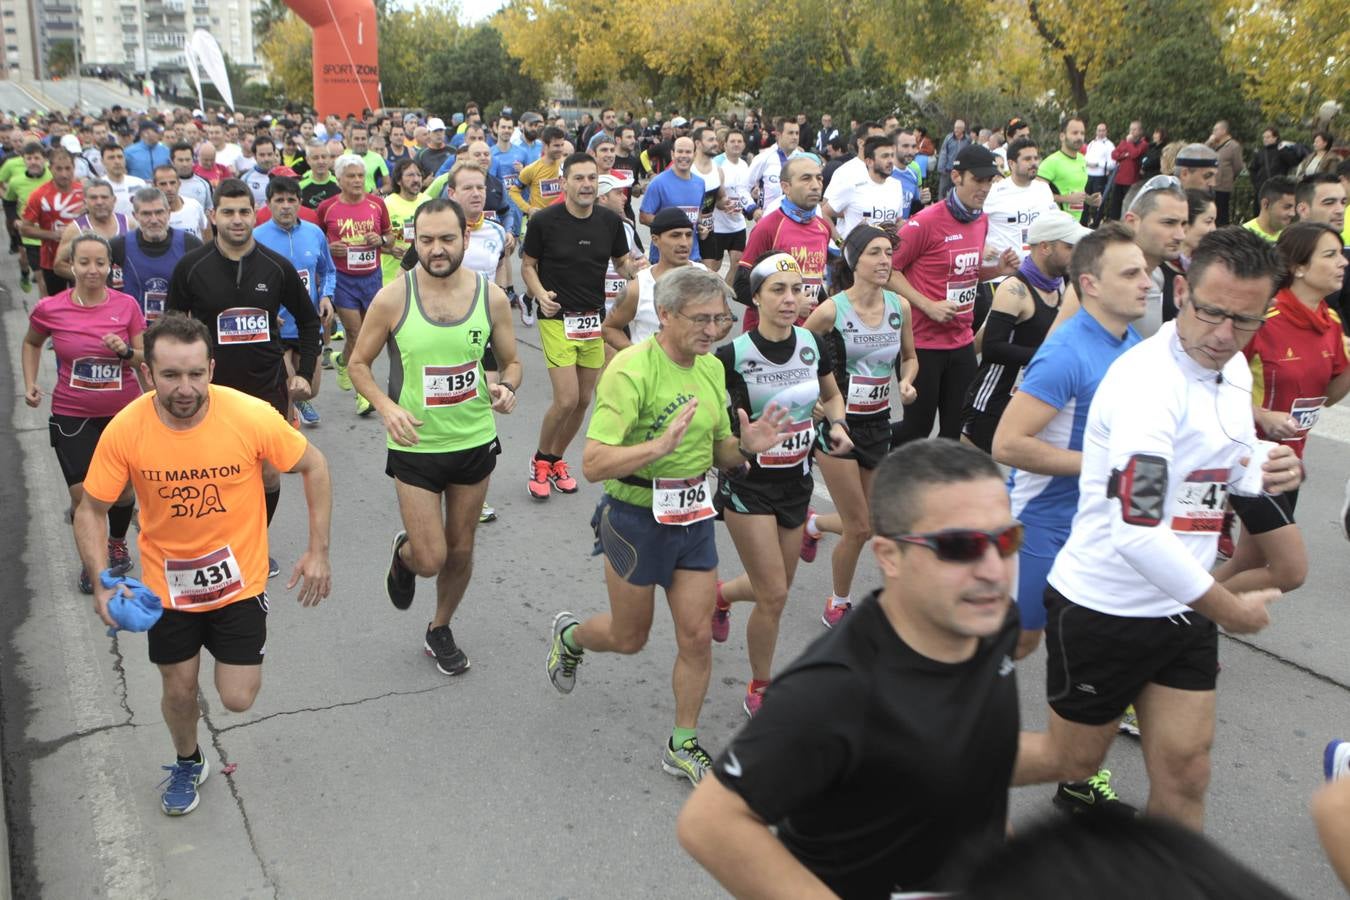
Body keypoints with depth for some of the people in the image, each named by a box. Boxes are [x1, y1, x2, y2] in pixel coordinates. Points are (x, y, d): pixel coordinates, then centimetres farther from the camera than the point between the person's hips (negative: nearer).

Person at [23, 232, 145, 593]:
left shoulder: (127, 305, -9)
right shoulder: (50, 309, -8)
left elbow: (148, 359, -2)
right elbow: (31, 343, 14)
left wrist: (126, 351, -22)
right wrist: (30, 383, 3)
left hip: (124, 412, 1)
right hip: (72, 414, 0)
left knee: (121, 490, 11)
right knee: (83, 494, -4)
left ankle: (117, 544, 42)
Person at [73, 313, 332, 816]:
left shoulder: (252, 417, -24)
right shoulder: (125, 431, -20)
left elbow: (313, 467, -8)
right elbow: (91, 511, -8)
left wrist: (318, 551, -10)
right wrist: (102, 582, -23)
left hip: (239, 580, -1)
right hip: (166, 583, 1)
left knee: (238, 699, 0)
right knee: (179, 691, 14)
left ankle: (233, 651, 37)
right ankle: (188, 764, 47)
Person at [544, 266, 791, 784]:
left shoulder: (712, 368, 2)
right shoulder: (631, 370, -22)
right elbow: (594, 464, -27)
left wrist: (746, 446, -9)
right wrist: (660, 445, -40)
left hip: (694, 517, 6)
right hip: (636, 518, -5)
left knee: (697, 636, 6)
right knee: (629, 638, 13)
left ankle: (683, 746, 25)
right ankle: (568, 636, 47)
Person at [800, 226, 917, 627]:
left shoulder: (900, 306, -1)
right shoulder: (831, 311, -15)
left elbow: (909, 357, 13)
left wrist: (906, 382, -7)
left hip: (878, 424, 6)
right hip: (839, 423, -5)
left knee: (872, 524, 12)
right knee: (859, 529, -2)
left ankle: (813, 523, 45)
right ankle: (838, 605, 24)